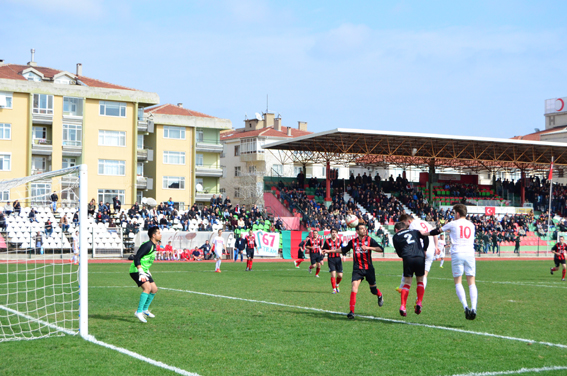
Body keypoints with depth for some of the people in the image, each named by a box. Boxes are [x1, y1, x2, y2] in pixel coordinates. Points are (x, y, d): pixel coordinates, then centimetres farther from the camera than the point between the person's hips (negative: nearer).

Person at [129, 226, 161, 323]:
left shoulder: (154, 246, 12)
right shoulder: (147, 245, -19)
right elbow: (136, 258, -24)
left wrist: (147, 271, 25)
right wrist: (141, 272, -29)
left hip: (144, 271, 10)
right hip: (136, 270, -10)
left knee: (154, 289, 11)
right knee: (147, 287, -25)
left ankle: (145, 309, 27)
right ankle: (139, 312, -21)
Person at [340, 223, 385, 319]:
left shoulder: (369, 240, -3)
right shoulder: (353, 242, 3)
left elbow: (381, 249, -13)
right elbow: (343, 250, 18)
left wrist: (368, 247, -26)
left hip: (368, 268, 0)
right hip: (357, 269, 0)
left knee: (373, 290, 10)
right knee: (354, 287, -20)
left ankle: (380, 296, 49)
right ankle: (351, 311, -19)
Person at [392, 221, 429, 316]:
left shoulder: (396, 236, 18)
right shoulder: (414, 231, 23)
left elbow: (399, 253, 16)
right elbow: (425, 238, 9)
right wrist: (424, 250, 20)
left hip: (408, 258, -1)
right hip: (420, 257, 1)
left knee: (407, 283, 8)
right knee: (420, 281, 16)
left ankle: (403, 306, -2)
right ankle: (419, 302, 1)